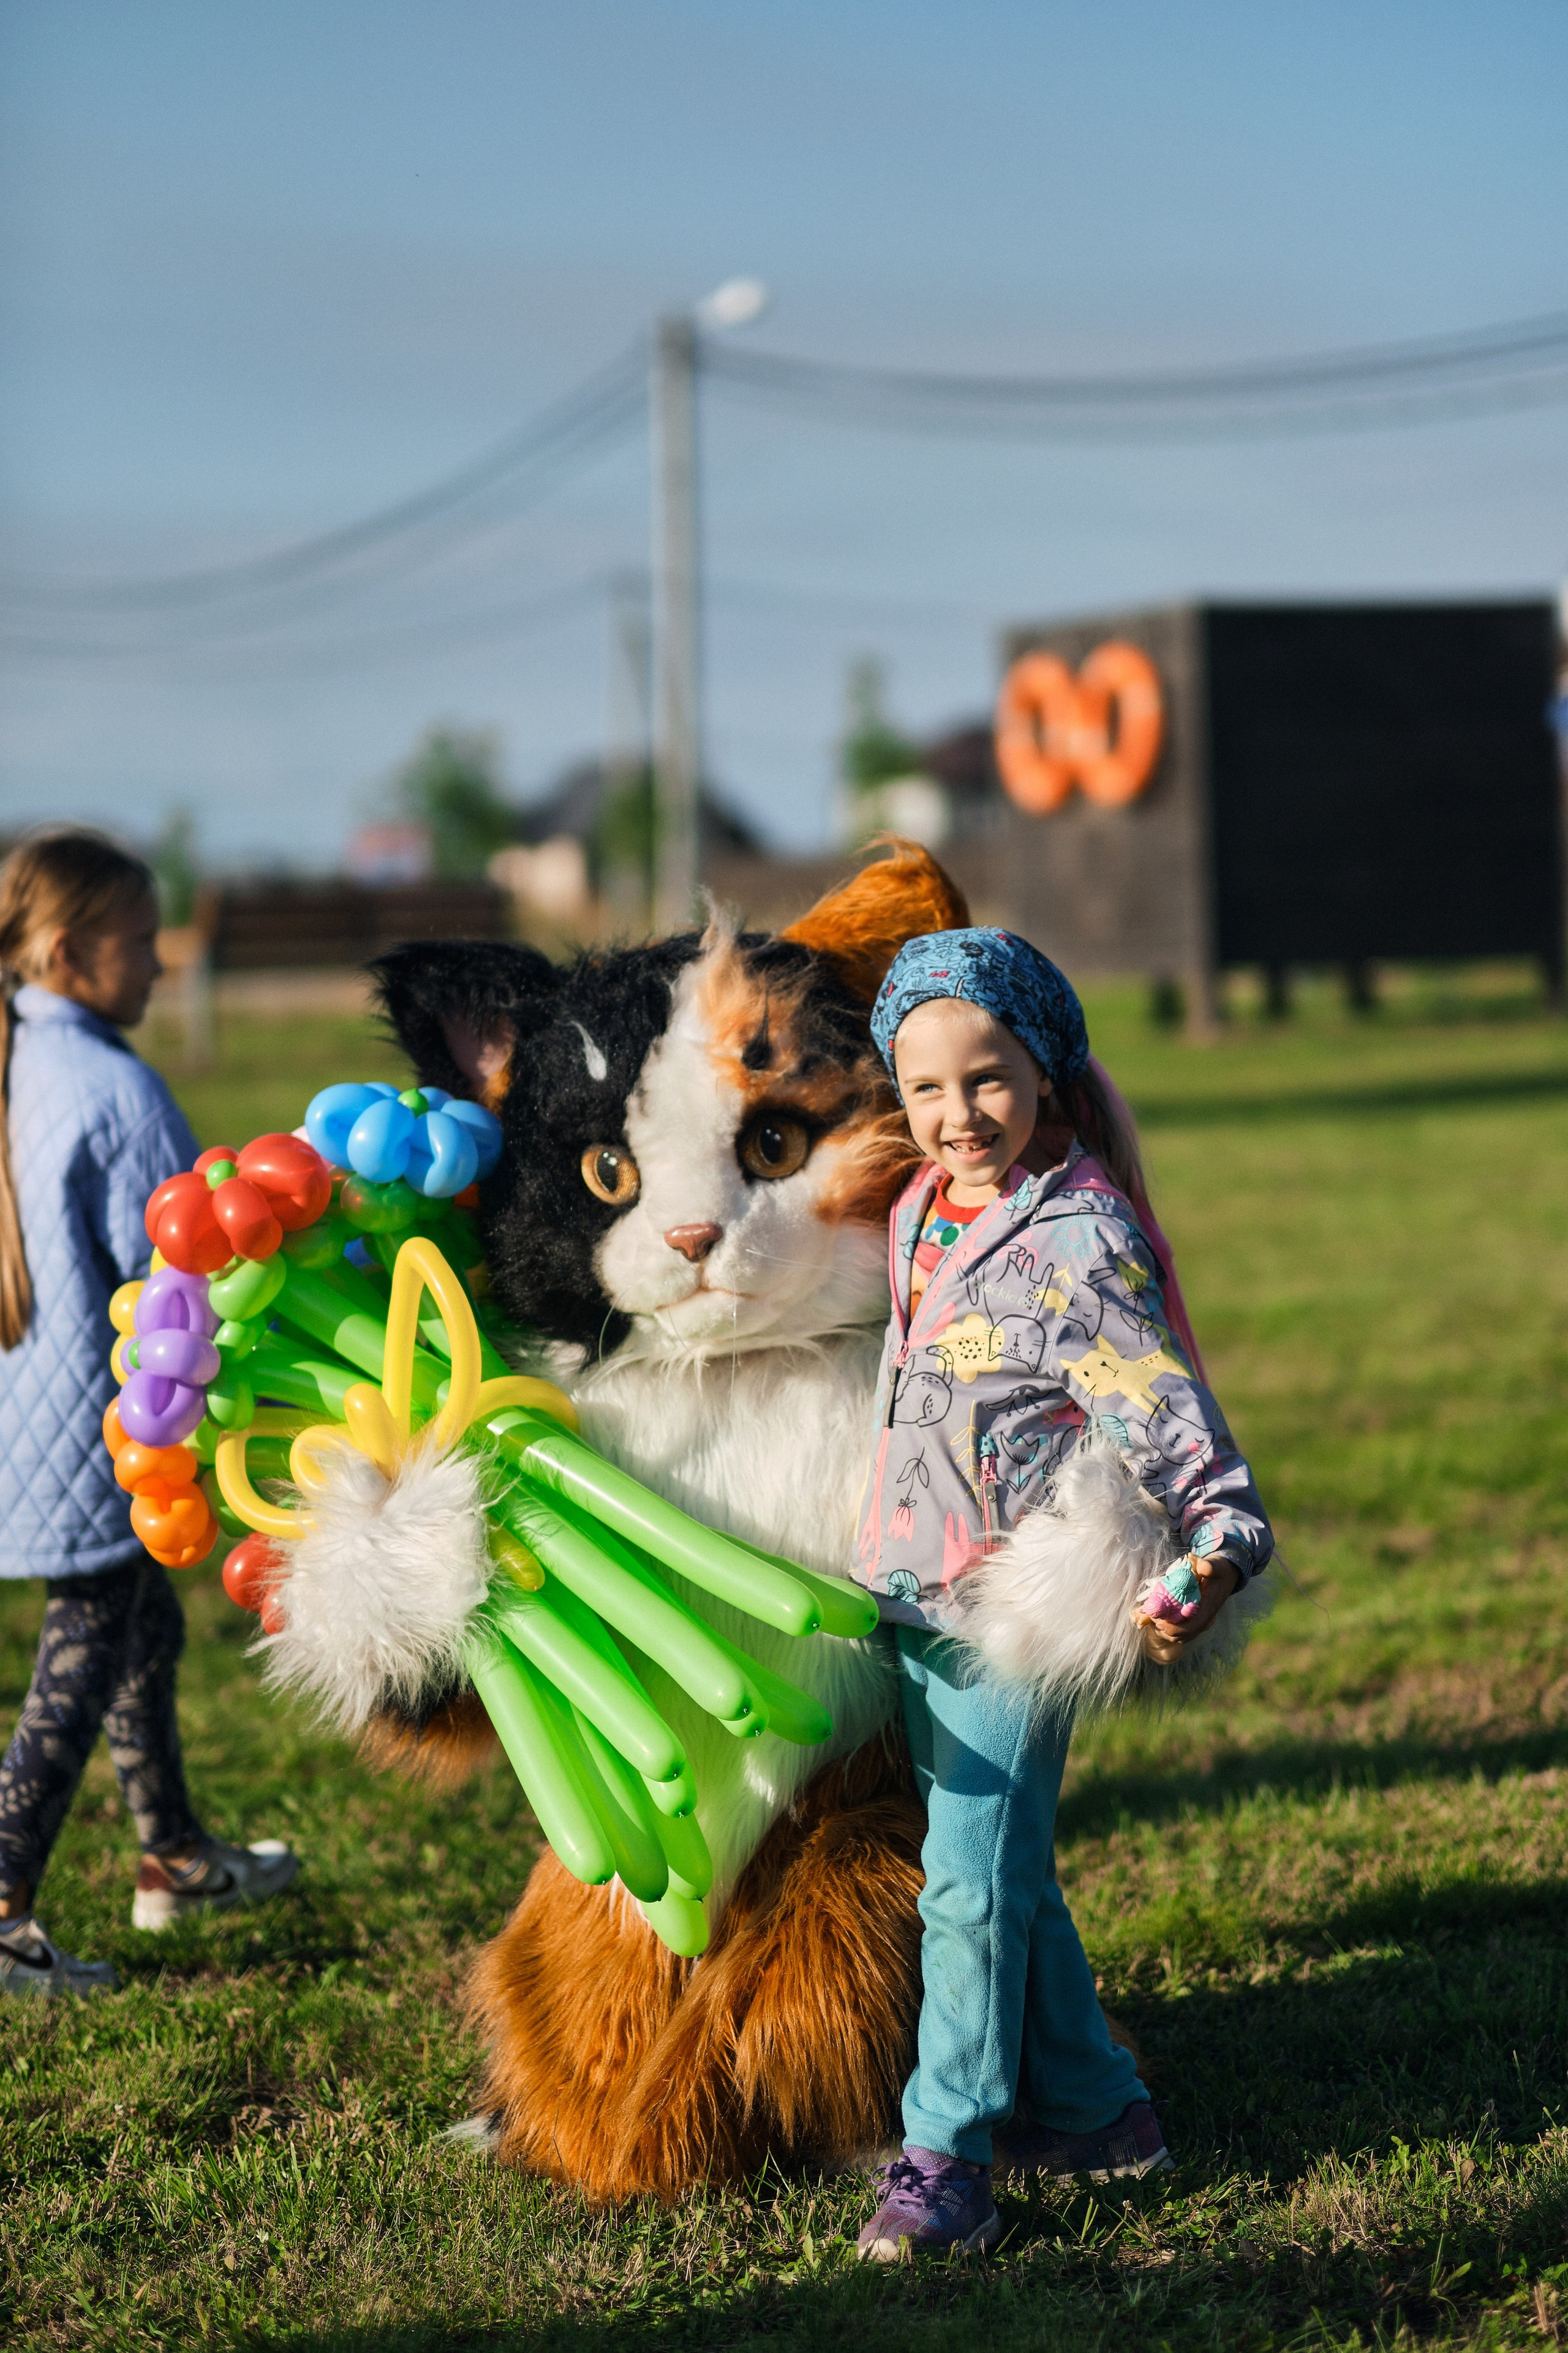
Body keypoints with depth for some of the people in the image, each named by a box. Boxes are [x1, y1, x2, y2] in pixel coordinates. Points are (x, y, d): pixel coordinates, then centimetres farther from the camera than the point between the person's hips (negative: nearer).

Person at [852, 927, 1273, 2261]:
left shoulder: (1082, 1243, -17)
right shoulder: (919, 1214, 7)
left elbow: (1164, 1410, -21)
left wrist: (1221, 1544, -36)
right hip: (915, 1598, 8)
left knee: (973, 1878, -7)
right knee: (1006, 1872, 15)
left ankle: (946, 2155, 0)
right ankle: (1096, 2112, 27)